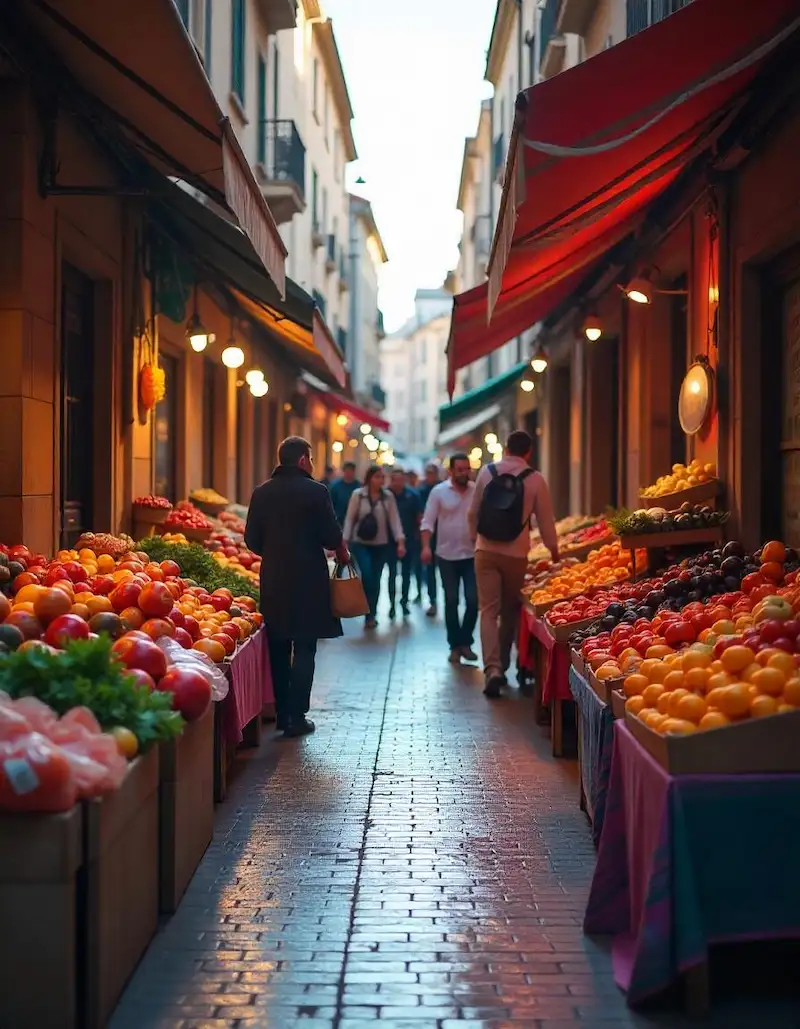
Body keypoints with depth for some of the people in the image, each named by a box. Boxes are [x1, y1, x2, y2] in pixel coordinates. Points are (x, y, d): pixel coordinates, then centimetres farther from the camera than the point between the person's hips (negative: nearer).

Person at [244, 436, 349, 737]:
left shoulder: (261, 493, 4)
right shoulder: (315, 491, -9)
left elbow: (251, 540, 5)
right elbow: (331, 536, -9)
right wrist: (343, 552, 11)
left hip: (273, 582, 4)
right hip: (308, 581, -4)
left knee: (278, 650, 12)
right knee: (304, 650, 2)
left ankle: (281, 713, 16)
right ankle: (297, 717, -1)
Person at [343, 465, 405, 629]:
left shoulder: (388, 496, 0)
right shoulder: (358, 494, -5)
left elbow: (394, 519, -2)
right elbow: (349, 519, -3)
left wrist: (400, 542, -10)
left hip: (381, 544, 2)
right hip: (361, 543, -2)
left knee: (376, 580, 7)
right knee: (367, 574, -19)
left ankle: (371, 614, 22)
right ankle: (368, 614, -5)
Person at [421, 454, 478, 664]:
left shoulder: (477, 491, 0)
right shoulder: (439, 491, -4)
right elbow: (428, 521, -4)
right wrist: (426, 546, -16)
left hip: (472, 554, 1)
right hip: (447, 555, -1)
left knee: (473, 600, -3)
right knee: (451, 601, 5)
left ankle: (465, 642, 13)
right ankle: (455, 645, 15)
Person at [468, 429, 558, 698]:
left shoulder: (486, 472, 1)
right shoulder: (535, 479, -4)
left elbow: (473, 512, 7)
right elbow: (545, 519, 2)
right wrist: (553, 549, 17)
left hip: (486, 551, 1)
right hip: (516, 554, 0)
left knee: (489, 610, -1)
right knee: (510, 612, 15)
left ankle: (492, 668, -17)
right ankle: (502, 666, 24)